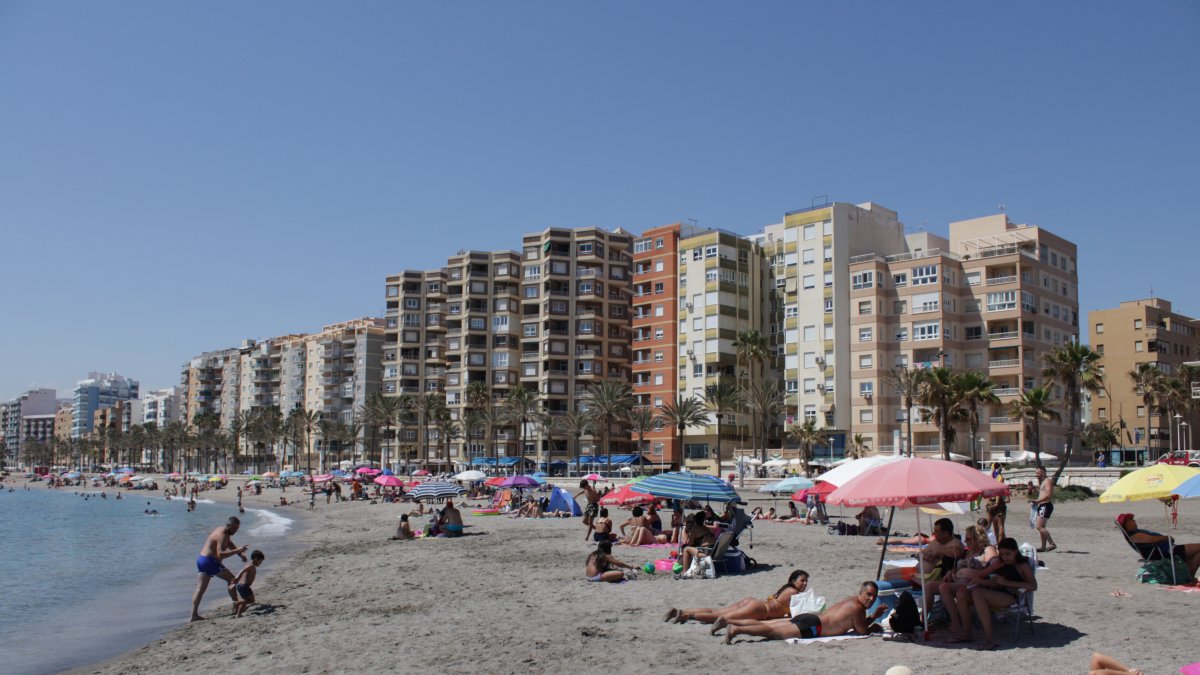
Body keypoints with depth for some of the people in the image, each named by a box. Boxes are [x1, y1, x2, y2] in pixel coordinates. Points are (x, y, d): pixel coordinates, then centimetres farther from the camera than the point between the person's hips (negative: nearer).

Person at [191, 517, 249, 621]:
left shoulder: (224, 532, 13)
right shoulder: (222, 535, -19)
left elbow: (231, 545, 24)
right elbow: (220, 554, -31)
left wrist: (241, 554, 8)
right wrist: (238, 551, -33)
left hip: (202, 560, 10)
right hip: (209, 561, -10)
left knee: (200, 588, 5)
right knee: (231, 578, 1)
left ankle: (194, 614, 1)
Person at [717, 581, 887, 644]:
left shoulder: (853, 601, 21)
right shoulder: (857, 608, -6)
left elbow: (858, 623, 33)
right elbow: (862, 631, -4)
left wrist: (873, 616, 23)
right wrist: (874, 628, 15)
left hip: (807, 619, 8)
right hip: (811, 627, -8)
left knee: (763, 624, 5)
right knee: (773, 631, -20)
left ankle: (727, 622, 0)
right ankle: (736, 629, -34)